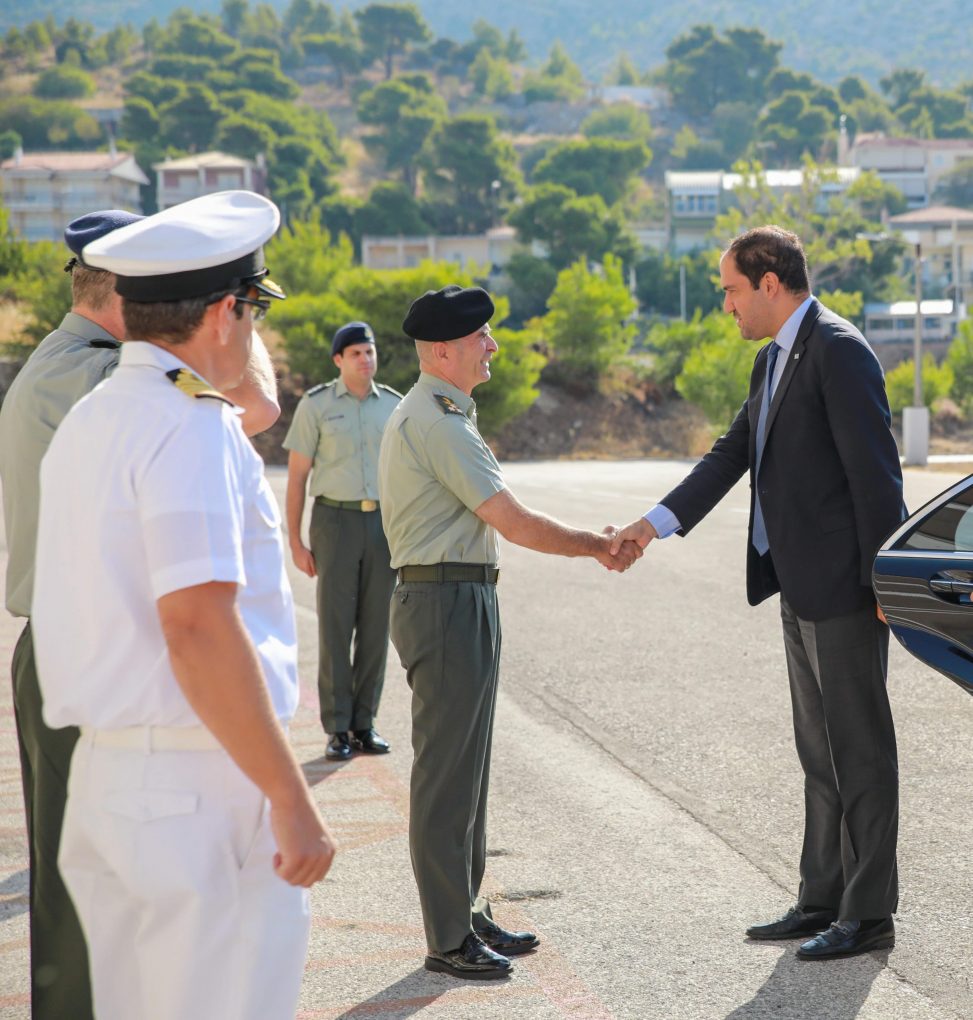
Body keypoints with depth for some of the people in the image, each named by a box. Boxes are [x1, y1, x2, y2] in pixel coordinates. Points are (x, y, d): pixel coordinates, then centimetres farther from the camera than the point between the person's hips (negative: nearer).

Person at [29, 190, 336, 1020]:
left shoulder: (87, 423, 14)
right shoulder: (192, 429, -14)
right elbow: (198, 626, -22)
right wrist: (293, 803, -20)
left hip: (101, 772, 9)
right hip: (201, 793, -9)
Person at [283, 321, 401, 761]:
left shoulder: (394, 405, 6)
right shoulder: (315, 404, -3)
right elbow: (296, 477, -1)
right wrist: (295, 543, -6)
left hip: (383, 523, 3)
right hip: (335, 521, -3)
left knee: (375, 626, 3)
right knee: (335, 627, -4)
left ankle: (365, 725, 12)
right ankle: (338, 730, 2)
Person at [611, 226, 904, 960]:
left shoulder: (837, 350, -14)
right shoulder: (774, 361, 16)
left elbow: (874, 470, -17)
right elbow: (733, 455, 14)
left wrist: (884, 580, -18)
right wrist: (654, 524, 4)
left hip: (843, 585, -10)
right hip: (802, 588, 10)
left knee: (860, 749, -2)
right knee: (821, 753, 14)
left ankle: (869, 914, 5)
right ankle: (824, 899, 22)